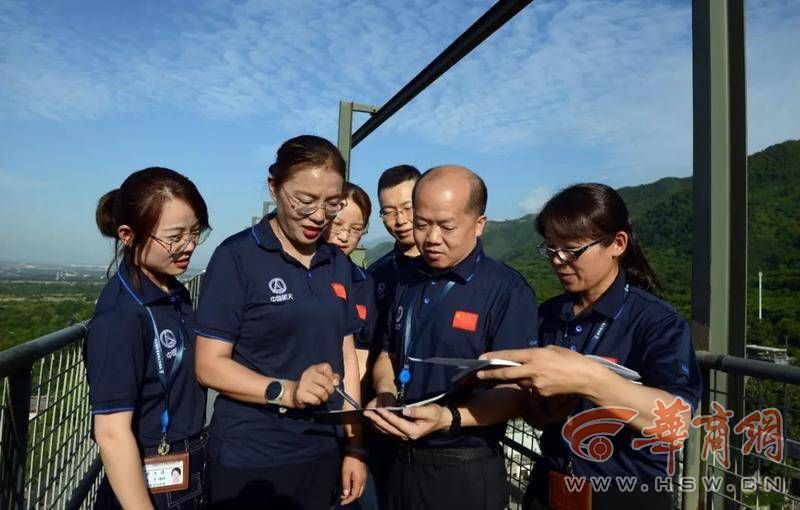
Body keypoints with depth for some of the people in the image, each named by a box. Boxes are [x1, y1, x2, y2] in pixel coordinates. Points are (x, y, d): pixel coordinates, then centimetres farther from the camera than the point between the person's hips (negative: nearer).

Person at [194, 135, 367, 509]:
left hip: (322, 451, 5)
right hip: (249, 458, -5)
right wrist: (285, 391, -26)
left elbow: (345, 354, 8)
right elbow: (209, 365, -12)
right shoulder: (237, 256, -12)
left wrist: (354, 444, 6)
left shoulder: (338, 265, 5)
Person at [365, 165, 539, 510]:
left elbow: (513, 393, -17)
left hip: (465, 472, -6)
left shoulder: (508, 291, -14)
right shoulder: (407, 285, 6)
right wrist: (385, 396, -3)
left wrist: (448, 417, -31)